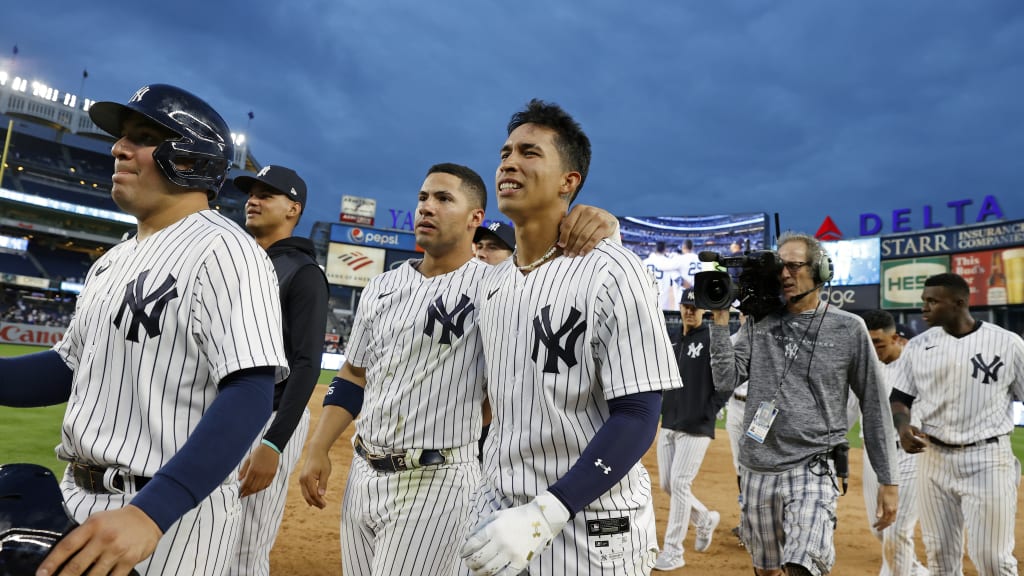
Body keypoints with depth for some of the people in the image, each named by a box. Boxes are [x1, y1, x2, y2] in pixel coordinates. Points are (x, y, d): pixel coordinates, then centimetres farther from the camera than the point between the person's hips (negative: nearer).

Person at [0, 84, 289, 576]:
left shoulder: (224, 250, -17)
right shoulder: (113, 261, 11)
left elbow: (249, 395, -26)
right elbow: (71, 367, 17)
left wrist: (151, 513, -34)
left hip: (171, 513, -8)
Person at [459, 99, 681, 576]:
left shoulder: (612, 273, -16)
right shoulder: (492, 282, 5)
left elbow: (638, 418, -18)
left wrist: (546, 513, -24)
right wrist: (491, 503, 15)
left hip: (590, 525, -6)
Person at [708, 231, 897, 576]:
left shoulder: (848, 329, -2)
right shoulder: (759, 323, 5)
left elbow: (875, 406, 1)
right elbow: (725, 380, -3)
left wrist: (887, 481, 1)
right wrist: (721, 318, -5)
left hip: (812, 470, -3)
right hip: (756, 470, 4)